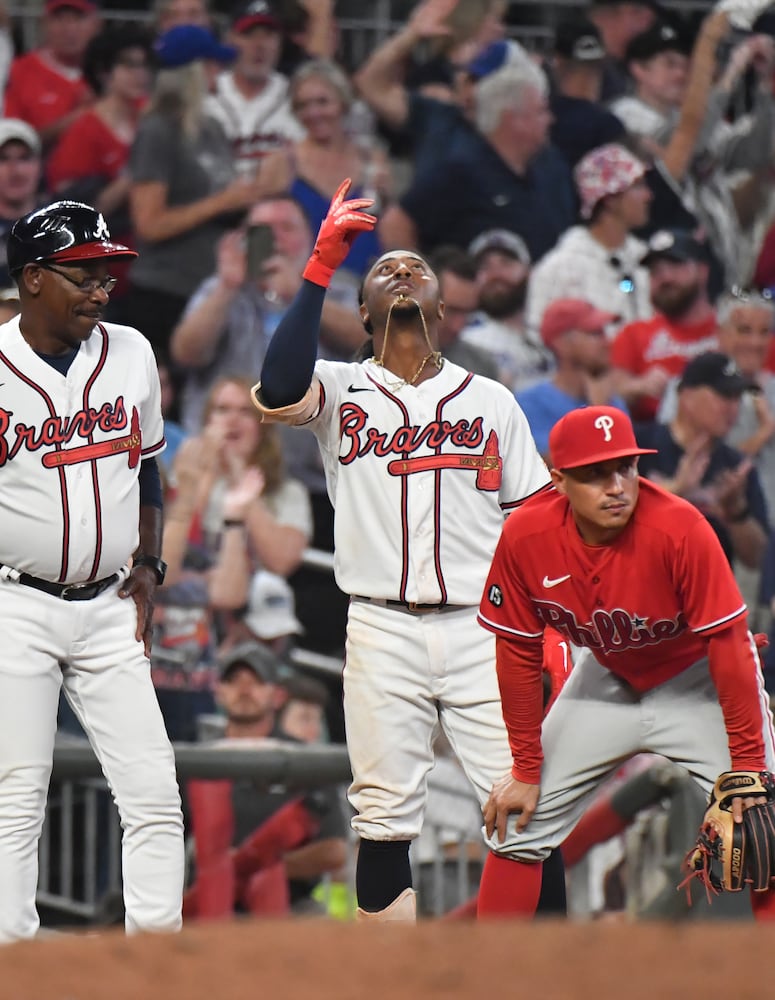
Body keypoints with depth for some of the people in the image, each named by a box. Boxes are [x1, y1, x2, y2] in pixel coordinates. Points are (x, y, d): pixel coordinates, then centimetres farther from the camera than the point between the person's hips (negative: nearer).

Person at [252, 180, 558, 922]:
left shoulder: (490, 400, 14)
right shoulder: (340, 390, 8)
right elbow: (278, 391, -16)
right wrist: (320, 266, -16)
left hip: (482, 630, 1)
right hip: (382, 631, -1)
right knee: (384, 816, 0)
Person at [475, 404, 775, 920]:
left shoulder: (680, 529, -32)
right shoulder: (526, 536, -23)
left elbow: (728, 646, -26)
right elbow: (518, 654, -10)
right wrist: (526, 769, -7)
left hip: (700, 682, -3)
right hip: (607, 679, 3)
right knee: (518, 824, 2)